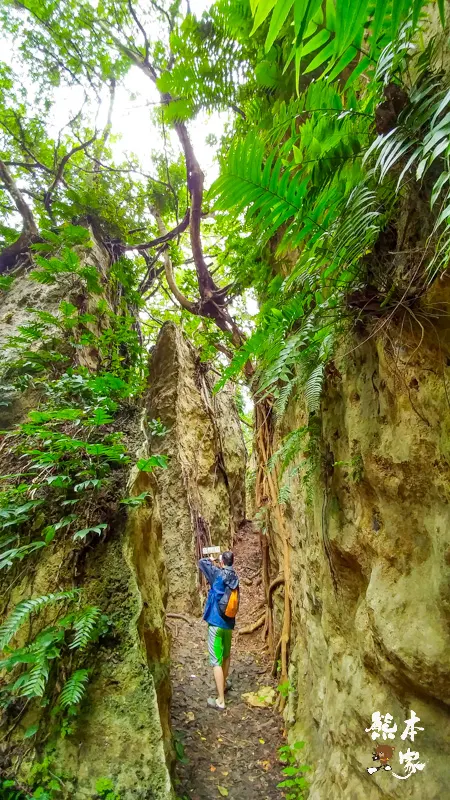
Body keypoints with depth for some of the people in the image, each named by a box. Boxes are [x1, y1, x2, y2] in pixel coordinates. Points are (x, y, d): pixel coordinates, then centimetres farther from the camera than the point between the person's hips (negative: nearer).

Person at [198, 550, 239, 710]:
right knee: (226, 655, 25)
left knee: (216, 660, 1)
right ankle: (224, 683, 45)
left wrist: (210, 561, 7)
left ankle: (220, 700, 5)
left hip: (216, 622, -6)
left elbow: (201, 563, -12)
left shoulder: (218, 574, -17)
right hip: (229, 623, 6)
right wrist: (216, 565, 23)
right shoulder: (234, 578, 0)